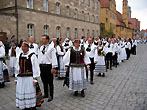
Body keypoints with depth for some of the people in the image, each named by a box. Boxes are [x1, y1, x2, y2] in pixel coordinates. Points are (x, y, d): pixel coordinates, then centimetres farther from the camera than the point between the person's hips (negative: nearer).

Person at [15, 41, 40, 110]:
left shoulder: (32, 56, -6)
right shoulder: (19, 56, 11)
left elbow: (36, 68, -8)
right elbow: (18, 68, 13)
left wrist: (35, 79, -11)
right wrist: (16, 79, 12)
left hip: (29, 78, -5)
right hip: (20, 78, 5)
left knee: (30, 93, 1)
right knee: (21, 93, 10)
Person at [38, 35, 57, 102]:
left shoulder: (51, 48, -9)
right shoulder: (41, 47, 12)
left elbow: (54, 58, -12)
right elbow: (39, 57, 15)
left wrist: (53, 67, -16)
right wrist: (39, 65, 11)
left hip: (48, 66, -6)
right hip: (42, 66, 7)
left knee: (50, 82, 3)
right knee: (44, 81, 16)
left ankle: (51, 96, 15)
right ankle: (45, 94, 31)